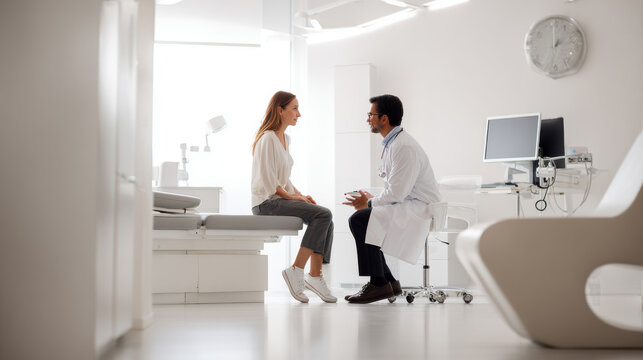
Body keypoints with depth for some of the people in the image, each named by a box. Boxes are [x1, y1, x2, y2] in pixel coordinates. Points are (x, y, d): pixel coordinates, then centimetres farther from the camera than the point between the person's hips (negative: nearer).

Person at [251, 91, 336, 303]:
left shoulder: (285, 139, 18)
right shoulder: (267, 139, -12)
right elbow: (268, 180, -17)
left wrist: (299, 195, 8)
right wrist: (291, 197, -12)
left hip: (280, 198, 9)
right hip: (266, 202, -9)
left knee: (325, 219, -9)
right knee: (323, 215, -23)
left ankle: (315, 276, -12)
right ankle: (297, 270, -22)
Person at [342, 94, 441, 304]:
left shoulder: (404, 147, -19)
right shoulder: (392, 143, 14)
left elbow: (397, 193, -23)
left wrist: (370, 203, -8)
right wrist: (371, 198, 5)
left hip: (418, 208, -11)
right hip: (405, 204, 11)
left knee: (360, 219, -21)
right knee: (357, 220, 10)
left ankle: (378, 284, -14)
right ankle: (388, 281, 9)